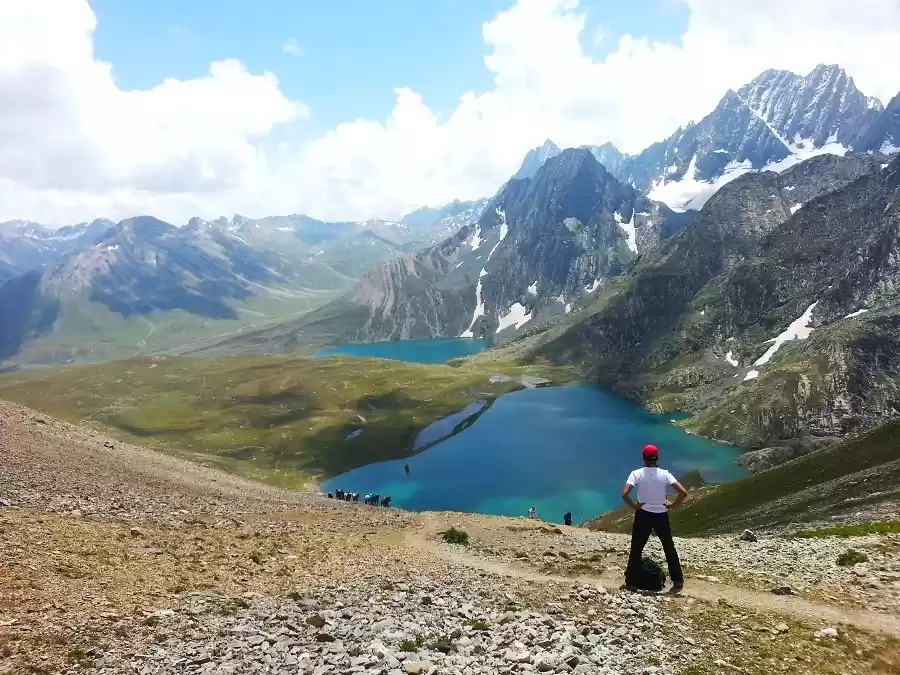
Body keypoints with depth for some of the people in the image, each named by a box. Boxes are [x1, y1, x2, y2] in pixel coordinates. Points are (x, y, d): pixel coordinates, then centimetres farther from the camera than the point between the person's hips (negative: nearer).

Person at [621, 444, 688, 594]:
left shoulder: (637, 474, -10)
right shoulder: (665, 474, -6)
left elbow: (624, 494, -21)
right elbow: (683, 492, -13)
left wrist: (634, 506, -6)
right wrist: (673, 505, 0)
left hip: (643, 515, -1)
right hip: (661, 515, 1)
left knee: (636, 549, 11)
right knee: (669, 549, 15)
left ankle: (629, 582, 15)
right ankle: (678, 581, 18)